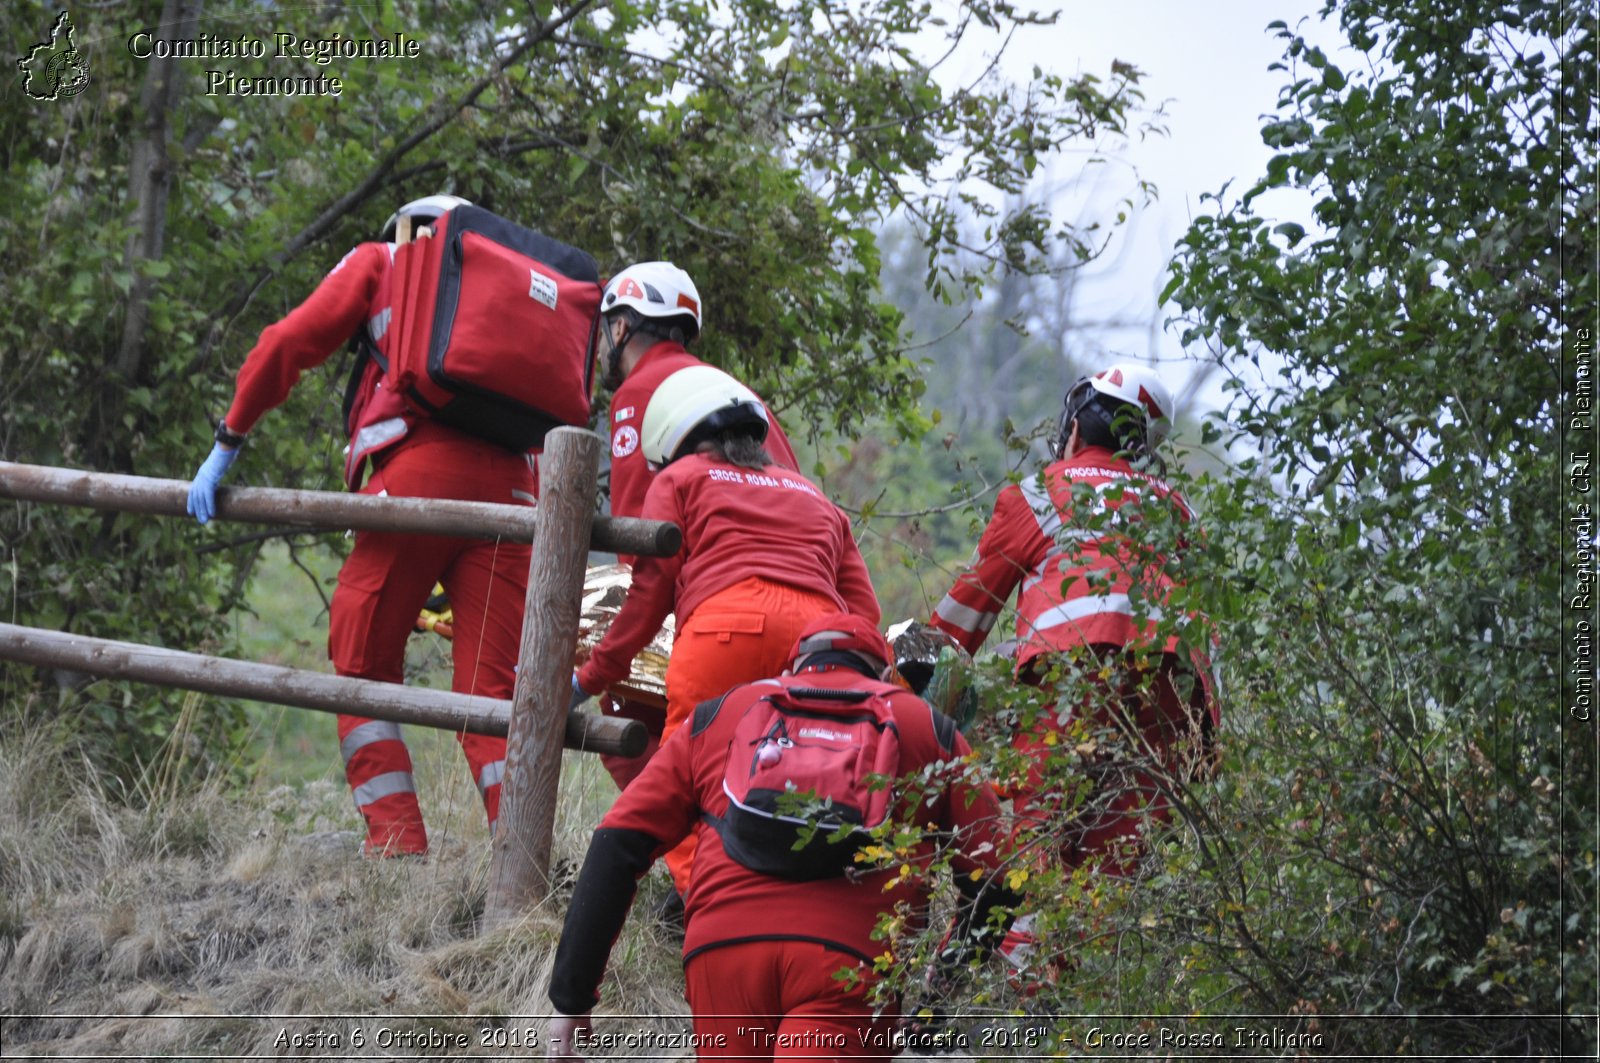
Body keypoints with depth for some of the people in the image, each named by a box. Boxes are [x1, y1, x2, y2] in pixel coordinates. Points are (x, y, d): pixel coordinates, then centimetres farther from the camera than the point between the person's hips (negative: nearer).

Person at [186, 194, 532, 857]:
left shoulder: (381, 261, 21)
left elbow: (289, 344, 10)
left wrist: (228, 442, 17)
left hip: (421, 467, -4)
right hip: (512, 486, 4)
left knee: (363, 665, 7)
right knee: (491, 687, 4)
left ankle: (397, 842, -2)